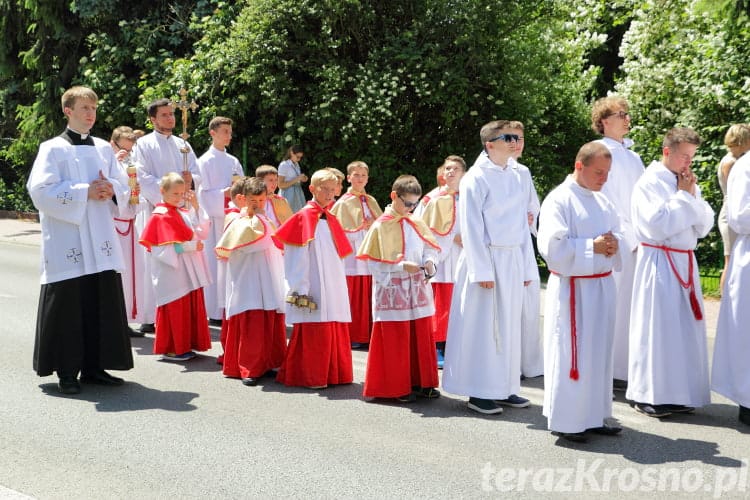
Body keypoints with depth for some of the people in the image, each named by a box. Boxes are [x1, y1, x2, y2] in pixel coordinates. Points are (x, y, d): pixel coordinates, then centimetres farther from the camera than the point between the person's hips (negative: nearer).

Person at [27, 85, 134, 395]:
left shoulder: (103, 149, 14)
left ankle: (94, 366, 15)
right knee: (68, 304, -4)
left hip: (100, 240, 5)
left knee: (103, 301, 5)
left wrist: (111, 188, -7)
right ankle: (66, 371, 6)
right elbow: (40, 191, -13)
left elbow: (124, 186, 16)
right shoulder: (53, 149, -2)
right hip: (67, 239, -5)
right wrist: (85, 192, -17)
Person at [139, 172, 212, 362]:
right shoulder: (160, 216, -10)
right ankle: (171, 349, 6)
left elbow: (202, 233, 4)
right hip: (173, 273, -7)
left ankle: (186, 345, 19)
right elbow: (166, 247, -16)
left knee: (192, 308, 10)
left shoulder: (186, 213, 12)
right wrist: (192, 246, -16)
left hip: (190, 271, 7)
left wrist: (196, 206, 0)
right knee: (175, 309, -3)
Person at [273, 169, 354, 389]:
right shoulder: (304, 218, -6)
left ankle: (334, 373, 19)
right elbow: (297, 259, -10)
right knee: (313, 332, -4)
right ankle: (310, 376, 6)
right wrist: (301, 290, -15)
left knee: (335, 330, 9)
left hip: (334, 286, 7)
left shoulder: (331, 220, 14)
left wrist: (340, 284, 13)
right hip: (313, 286, -7)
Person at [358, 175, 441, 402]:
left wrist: (430, 262, -10)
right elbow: (375, 262, -11)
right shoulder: (381, 226, -8)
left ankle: (422, 382, 21)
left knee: (422, 337, 10)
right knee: (395, 341, 2)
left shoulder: (416, 224, 7)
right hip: (393, 292, -5)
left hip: (418, 291, 5)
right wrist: (402, 266, -19)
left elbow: (430, 248, 12)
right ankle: (397, 387, 12)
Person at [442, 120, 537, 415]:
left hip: (513, 261, 6)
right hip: (487, 259, -6)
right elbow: (471, 228, -11)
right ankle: (479, 392, 7)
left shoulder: (519, 178, 10)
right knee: (483, 325, -1)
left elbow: (523, 224, 14)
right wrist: (481, 271, -15)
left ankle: (504, 387, 19)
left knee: (509, 324, 10)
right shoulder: (476, 178, -9)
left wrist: (526, 266, 10)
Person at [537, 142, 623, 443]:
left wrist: (614, 243, -4)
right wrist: (593, 247, -20)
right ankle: (564, 421, 9)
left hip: (602, 286, 7)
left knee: (599, 352, 12)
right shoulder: (558, 200, -12)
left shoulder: (602, 201, 11)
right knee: (570, 354, -2)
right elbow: (552, 246, -19)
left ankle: (595, 415, 24)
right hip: (571, 290, -7)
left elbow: (618, 233, 19)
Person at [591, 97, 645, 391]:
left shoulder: (631, 156, 16)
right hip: (618, 243, -7)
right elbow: (607, 203, -10)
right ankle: (612, 372, 5)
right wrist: (631, 239, -14)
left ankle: (628, 370, 17)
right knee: (616, 307, -4)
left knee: (632, 308, 9)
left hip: (637, 242, 7)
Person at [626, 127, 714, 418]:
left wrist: (692, 196, -3)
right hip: (658, 264, -7)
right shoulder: (650, 183, -9)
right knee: (656, 328, -4)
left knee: (685, 329, 7)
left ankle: (680, 392, 16)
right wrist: (683, 196, -11)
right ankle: (648, 395, 5)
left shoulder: (687, 184, 12)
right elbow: (658, 225, -20)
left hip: (685, 263, 7)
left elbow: (704, 225, 11)